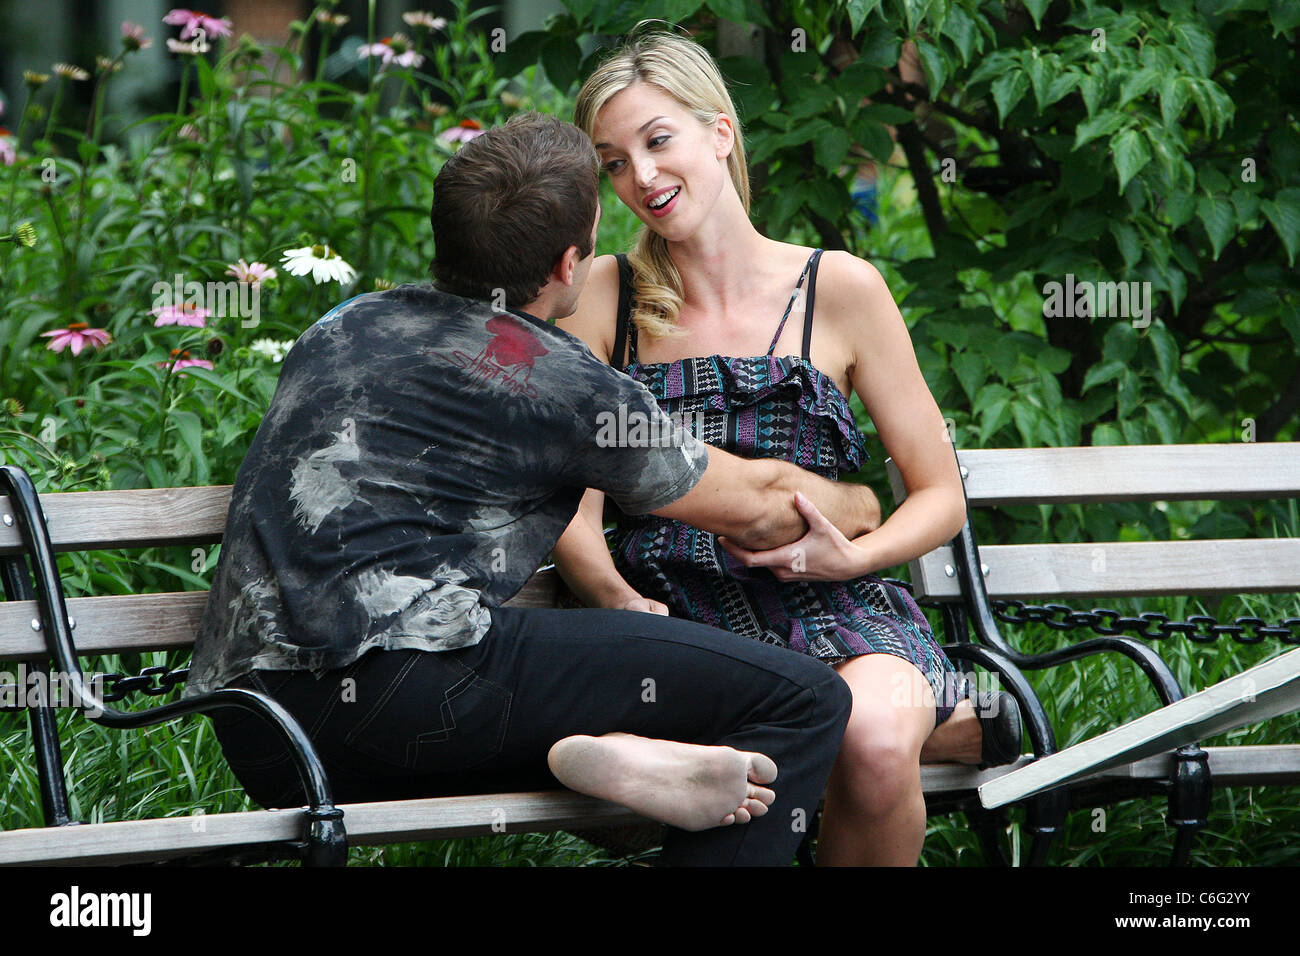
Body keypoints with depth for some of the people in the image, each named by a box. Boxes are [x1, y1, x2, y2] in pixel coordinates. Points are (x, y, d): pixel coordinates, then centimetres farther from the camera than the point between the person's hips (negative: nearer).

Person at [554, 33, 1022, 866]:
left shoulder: (839, 289, 6)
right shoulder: (605, 298, 10)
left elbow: (941, 497, 10)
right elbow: (571, 512, 6)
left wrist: (851, 557, -10)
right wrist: (620, 601, -15)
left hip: (828, 612, -1)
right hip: (674, 615, 1)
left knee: (875, 743, -35)